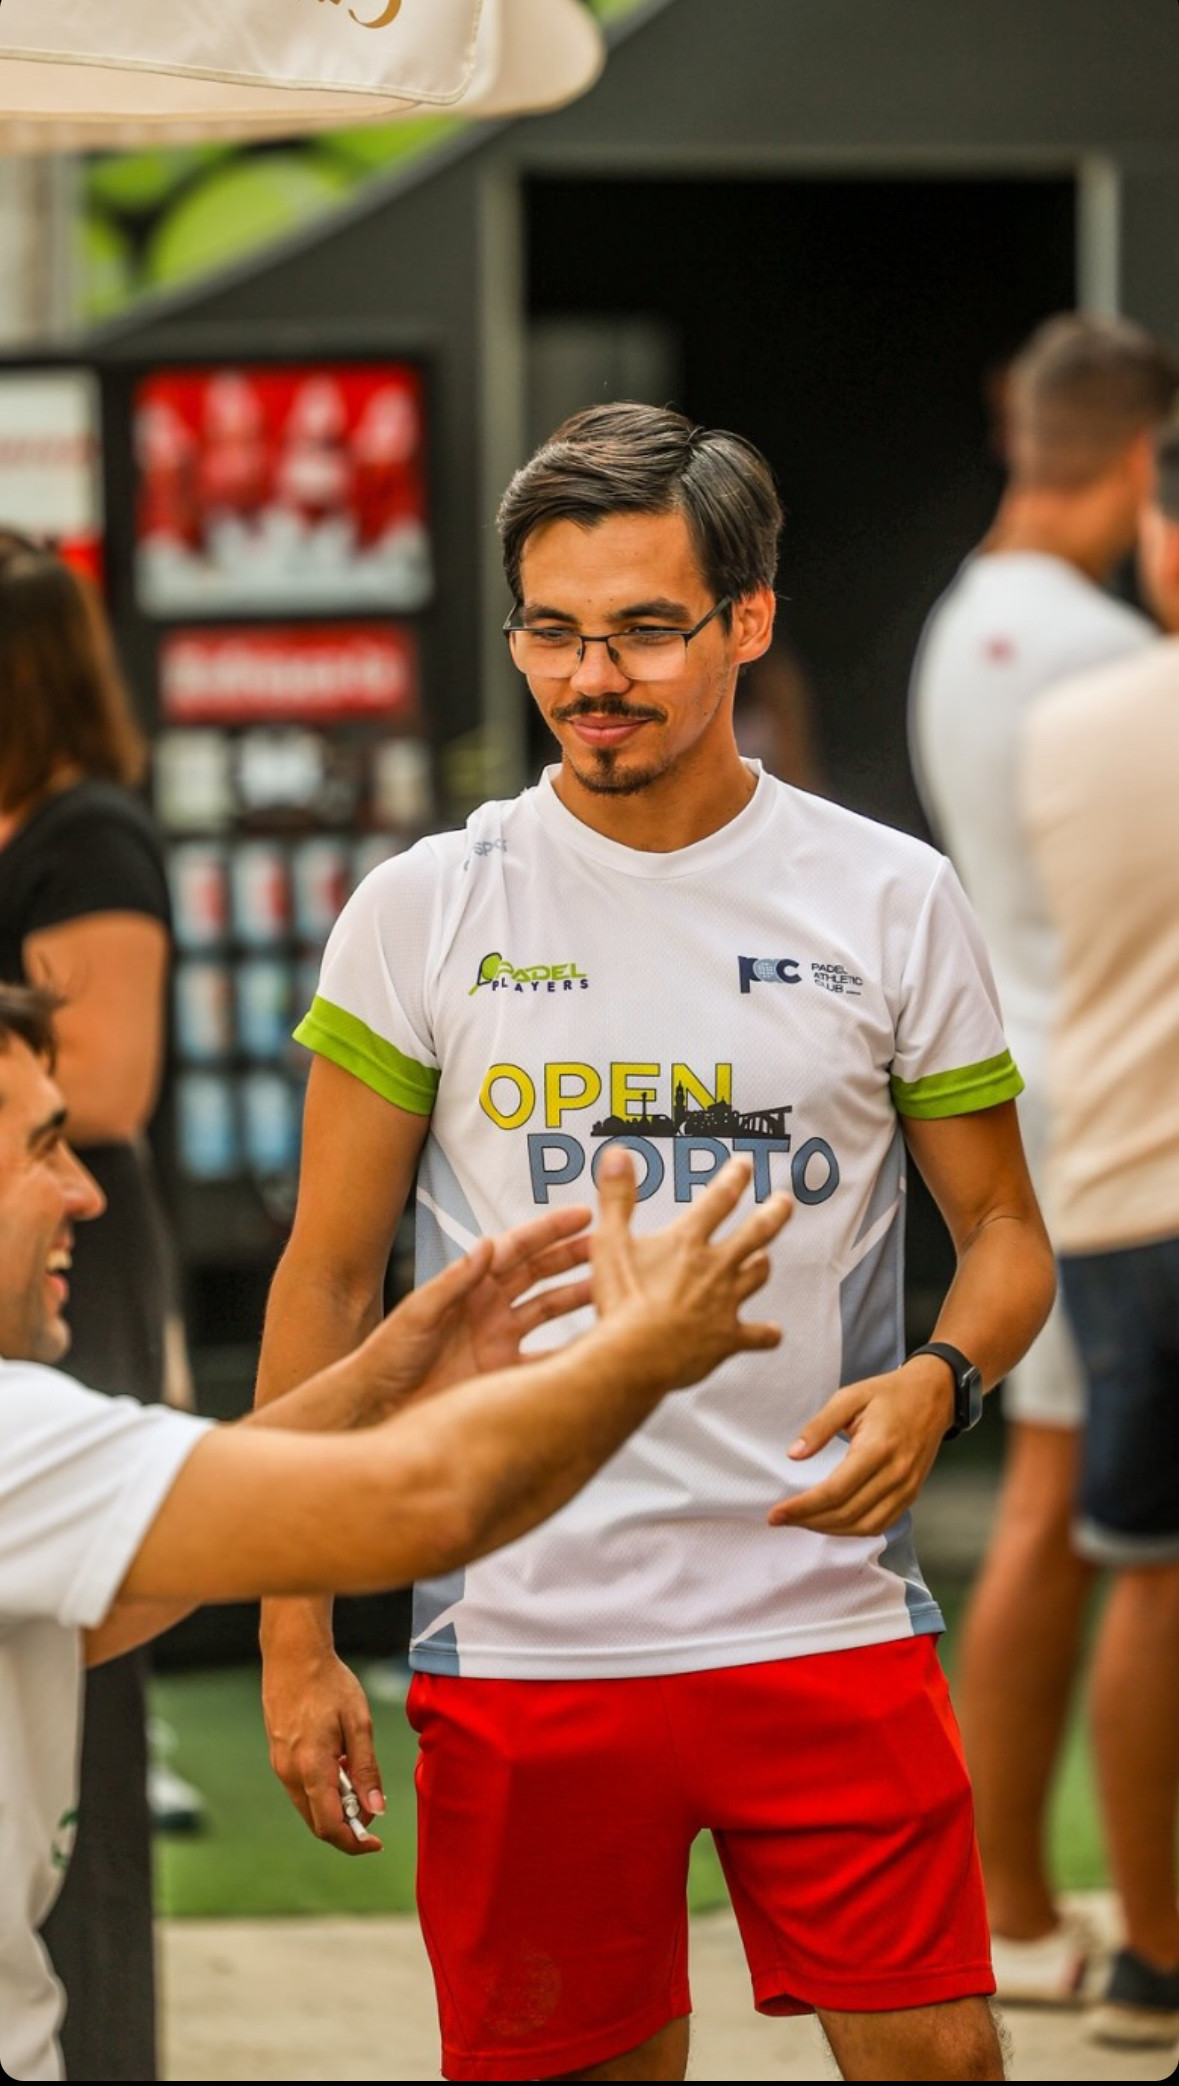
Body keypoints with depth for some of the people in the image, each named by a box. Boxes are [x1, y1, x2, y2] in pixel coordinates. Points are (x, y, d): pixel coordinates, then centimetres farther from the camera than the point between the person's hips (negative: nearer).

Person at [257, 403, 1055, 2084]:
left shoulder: (890, 902, 4)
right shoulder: (424, 914, 2)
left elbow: (1005, 1230, 12)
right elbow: (329, 1279, 5)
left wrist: (940, 1379, -12)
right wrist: (295, 1643, 0)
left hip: (828, 1621, 0)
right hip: (520, 1639, 0)